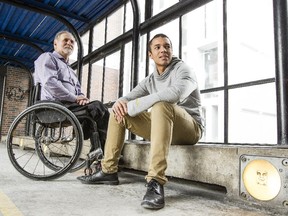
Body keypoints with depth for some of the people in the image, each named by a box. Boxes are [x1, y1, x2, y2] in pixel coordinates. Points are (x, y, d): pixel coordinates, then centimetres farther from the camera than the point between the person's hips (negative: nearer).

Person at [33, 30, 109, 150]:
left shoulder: (69, 69, 32)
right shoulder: (47, 57, 7)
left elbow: (78, 89, 23)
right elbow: (50, 83, -13)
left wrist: (82, 98, -3)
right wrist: (74, 98, -13)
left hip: (69, 104, 8)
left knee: (98, 108, -16)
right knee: (97, 107, -26)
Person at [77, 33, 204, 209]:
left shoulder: (183, 69, -10)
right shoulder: (150, 80, 11)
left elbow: (174, 93, -32)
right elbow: (129, 97, 4)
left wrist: (129, 107, -29)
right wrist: (120, 103, -24)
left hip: (190, 128, -6)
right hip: (162, 126, 7)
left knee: (161, 105, -37)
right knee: (119, 111, 2)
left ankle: (156, 182, -40)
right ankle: (108, 171, 3)